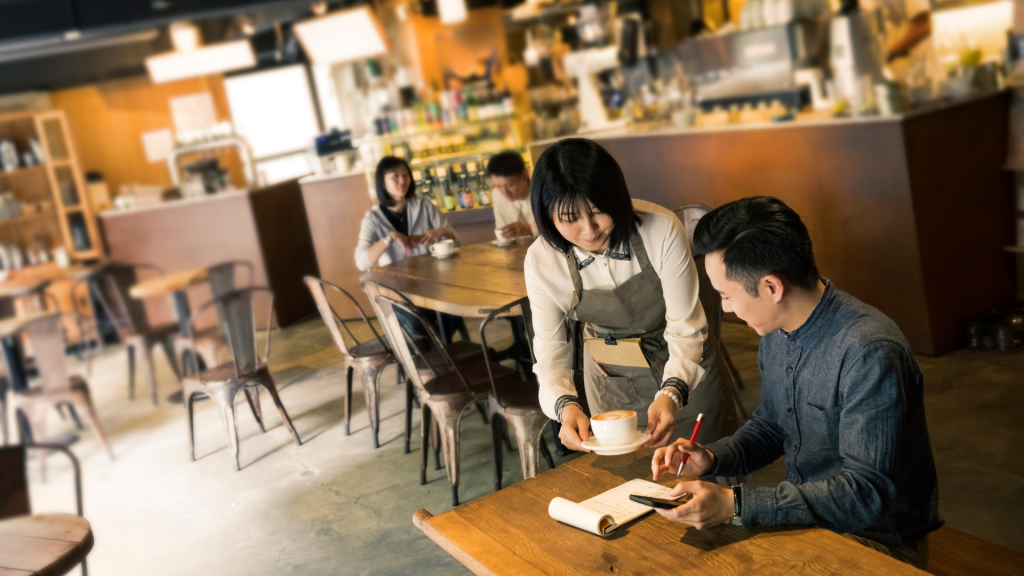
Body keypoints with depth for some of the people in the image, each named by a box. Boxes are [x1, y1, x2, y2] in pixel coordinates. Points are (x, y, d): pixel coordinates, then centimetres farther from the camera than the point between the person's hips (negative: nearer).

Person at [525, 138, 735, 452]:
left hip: (684, 374, -1)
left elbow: (686, 329, -22)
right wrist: (566, 405, -34)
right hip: (611, 382, 2)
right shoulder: (541, 262, -22)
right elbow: (550, 348, -14)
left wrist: (671, 393, -38)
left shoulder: (661, 230, -30)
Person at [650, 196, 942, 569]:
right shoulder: (775, 333, 1)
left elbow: (866, 494, -28)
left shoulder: (870, 355, -27)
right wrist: (712, 458, -5)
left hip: (876, 539, -7)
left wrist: (736, 505, -34)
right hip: (801, 515, 7)